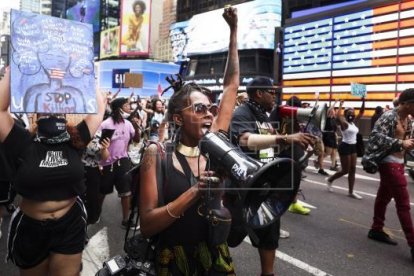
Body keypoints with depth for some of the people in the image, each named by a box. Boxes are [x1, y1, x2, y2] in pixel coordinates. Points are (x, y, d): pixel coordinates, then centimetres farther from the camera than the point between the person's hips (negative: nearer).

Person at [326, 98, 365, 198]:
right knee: (345, 170, -1)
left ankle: (351, 192, 10)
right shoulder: (344, 123, -12)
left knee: (352, 170, 6)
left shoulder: (354, 122, 10)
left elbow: (361, 113, 12)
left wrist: (363, 102, 2)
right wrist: (341, 106, -26)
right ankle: (330, 180, 23)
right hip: (345, 147, -8)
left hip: (353, 147, 8)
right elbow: (338, 117, -33)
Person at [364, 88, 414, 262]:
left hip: (398, 162, 9)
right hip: (389, 163, -9)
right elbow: (376, 136, -26)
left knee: (384, 196, 17)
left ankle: (376, 230, 29)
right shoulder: (389, 116, -16)